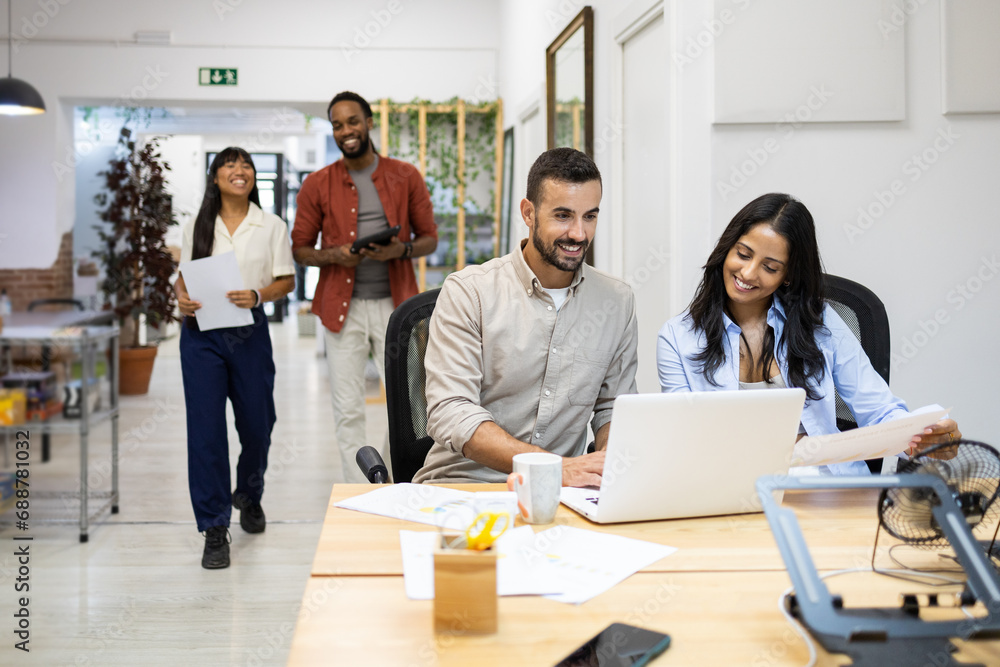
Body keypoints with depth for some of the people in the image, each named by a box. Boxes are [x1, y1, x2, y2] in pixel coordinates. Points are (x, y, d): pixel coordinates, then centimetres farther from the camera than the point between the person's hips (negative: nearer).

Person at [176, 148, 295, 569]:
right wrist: (181, 297, -10)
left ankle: (248, 495, 40)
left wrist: (257, 295, -15)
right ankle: (214, 529, 3)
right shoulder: (197, 228, 8)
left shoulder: (272, 226, 5)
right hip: (201, 334, 0)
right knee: (205, 428, -5)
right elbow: (184, 275, 12)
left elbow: (287, 281, 3)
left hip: (249, 333, 0)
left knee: (257, 423, 9)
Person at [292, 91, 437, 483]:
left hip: (395, 304, 0)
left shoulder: (406, 177, 6)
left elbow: (430, 238, 9)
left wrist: (401, 250, -12)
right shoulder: (318, 185, 6)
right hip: (342, 306, 0)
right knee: (348, 410, 1)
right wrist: (333, 255, -12)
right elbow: (300, 248, 9)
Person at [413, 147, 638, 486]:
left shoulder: (618, 302, 8)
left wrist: (612, 454, -10)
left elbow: (613, 407, 15)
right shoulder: (468, 292, -6)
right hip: (462, 481, -3)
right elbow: (450, 414, -15)